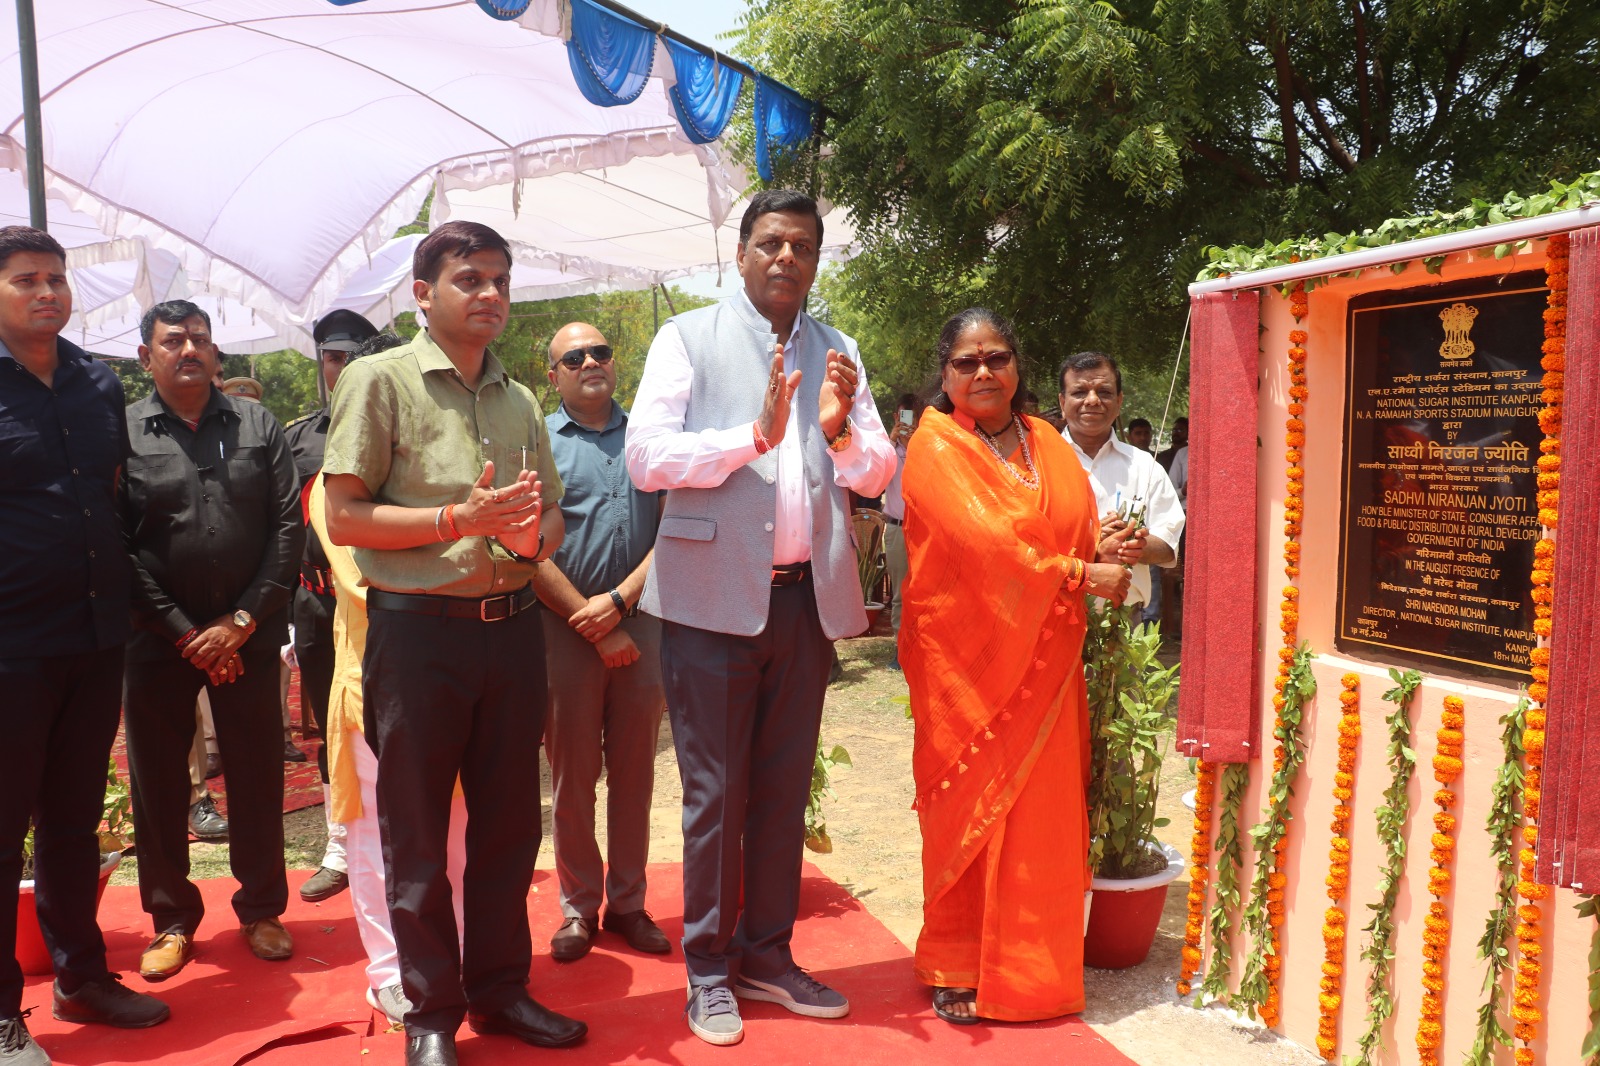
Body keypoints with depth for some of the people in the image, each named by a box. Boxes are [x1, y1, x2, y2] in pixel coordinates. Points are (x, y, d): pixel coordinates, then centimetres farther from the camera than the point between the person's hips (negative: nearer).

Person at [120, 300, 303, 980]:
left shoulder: (258, 425, 5)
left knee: (257, 778, 7)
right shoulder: (123, 433, 0)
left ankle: (261, 910, 23)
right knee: (158, 783, 7)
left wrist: (243, 621, -6)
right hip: (158, 639, -1)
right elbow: (117, 545, -4)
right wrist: (184, 633, -9)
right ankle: (171, 919, 24)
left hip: (248, 635, 1)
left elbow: (288, 524, 1)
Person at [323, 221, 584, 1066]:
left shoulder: (520, 402, 14)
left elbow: (552, 519, 16)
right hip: (417, 627, -5)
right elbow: (343, 518, -8)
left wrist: (528, 535, -7)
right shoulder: (380, 380, -3)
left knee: (508, 822, 13)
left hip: (512, 625, 5)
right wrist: (459, 518, -18)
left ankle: (499, 989, 30)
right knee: (417, 837, 7)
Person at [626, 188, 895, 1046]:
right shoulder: (688, 338, 1)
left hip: (808, 598, 4)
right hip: (714, 598, -4)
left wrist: (841, 429, -11)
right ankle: (709, 969, 20)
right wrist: (755, 433, -20)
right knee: (715, 794, 5)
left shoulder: (836, 353, 13)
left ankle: (766, 954, 28)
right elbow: (645, 456, -11)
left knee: (784, 789, 13)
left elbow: (878, 473, 9)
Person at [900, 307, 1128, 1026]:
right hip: (967, 658, -5)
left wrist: (1101, 545, -9)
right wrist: (1080, 573, -12)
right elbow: (981, 539, -16)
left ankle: (1031, 965, 22)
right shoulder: (935, 448, -5)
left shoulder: (1046, 442, 14)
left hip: (1043, 657, 5)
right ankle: (958, 969, 17)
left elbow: (1083, 526, 14)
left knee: (1043, 811, 7)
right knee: (970, 810, 2)